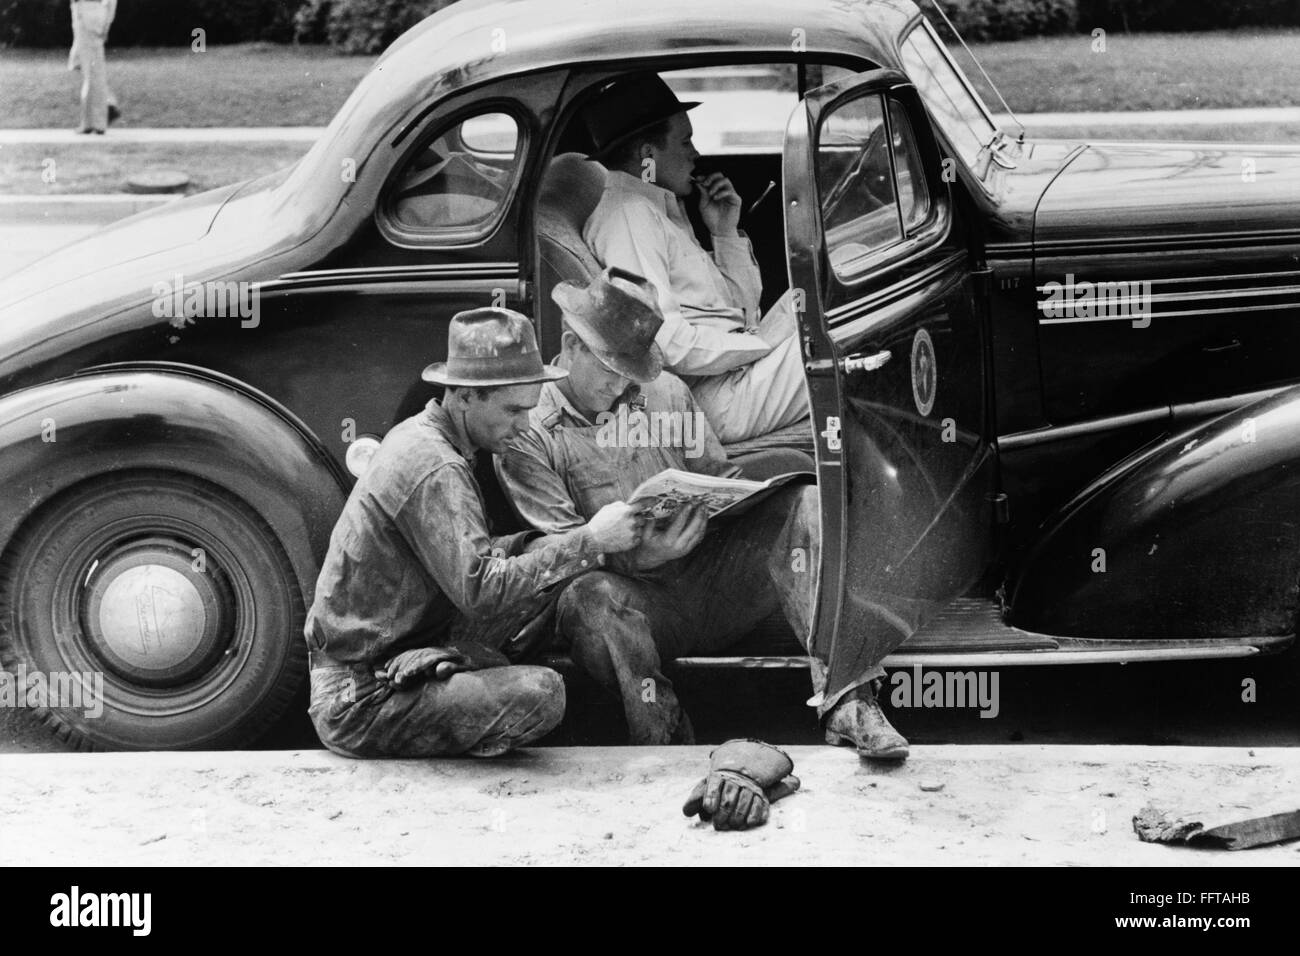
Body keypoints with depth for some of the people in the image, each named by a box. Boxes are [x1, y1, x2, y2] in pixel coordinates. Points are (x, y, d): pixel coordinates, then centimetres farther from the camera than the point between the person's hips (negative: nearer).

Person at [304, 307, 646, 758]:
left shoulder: (419, 434, 9)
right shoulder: (434, 469, -23)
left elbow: (465, 558, 14)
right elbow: (478, 589, -31)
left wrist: (559, 541, 0)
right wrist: (587, 542, -25)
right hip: (358, 704, -9)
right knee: (540, 694, -27)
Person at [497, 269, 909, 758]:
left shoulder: (667, 392, 14)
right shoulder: (526, 434, -2)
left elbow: (720, 478, 18)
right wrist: (636, 557, -25)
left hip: (711, 580, 4)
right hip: (636, 596, -4)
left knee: (804, 505, -19)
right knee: (590, 598, -39)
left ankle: (847, 703, -32)